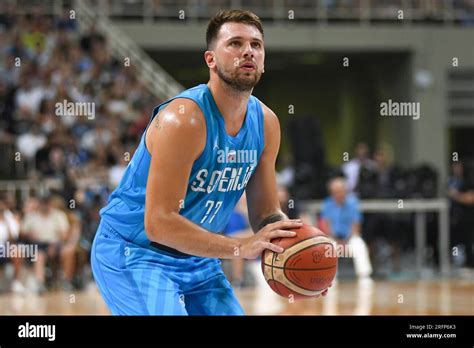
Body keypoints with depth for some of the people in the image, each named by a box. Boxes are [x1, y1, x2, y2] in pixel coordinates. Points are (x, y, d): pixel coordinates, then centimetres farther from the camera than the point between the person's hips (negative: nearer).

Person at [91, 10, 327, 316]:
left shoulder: (266, 123, -2)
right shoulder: (183, 118, -26)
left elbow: (266, 212, 9)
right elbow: (158, 223, -29)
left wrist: (295, 240, -15)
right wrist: (241, 248, -32)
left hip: (196, 260, 8)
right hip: (133, 253, -8)